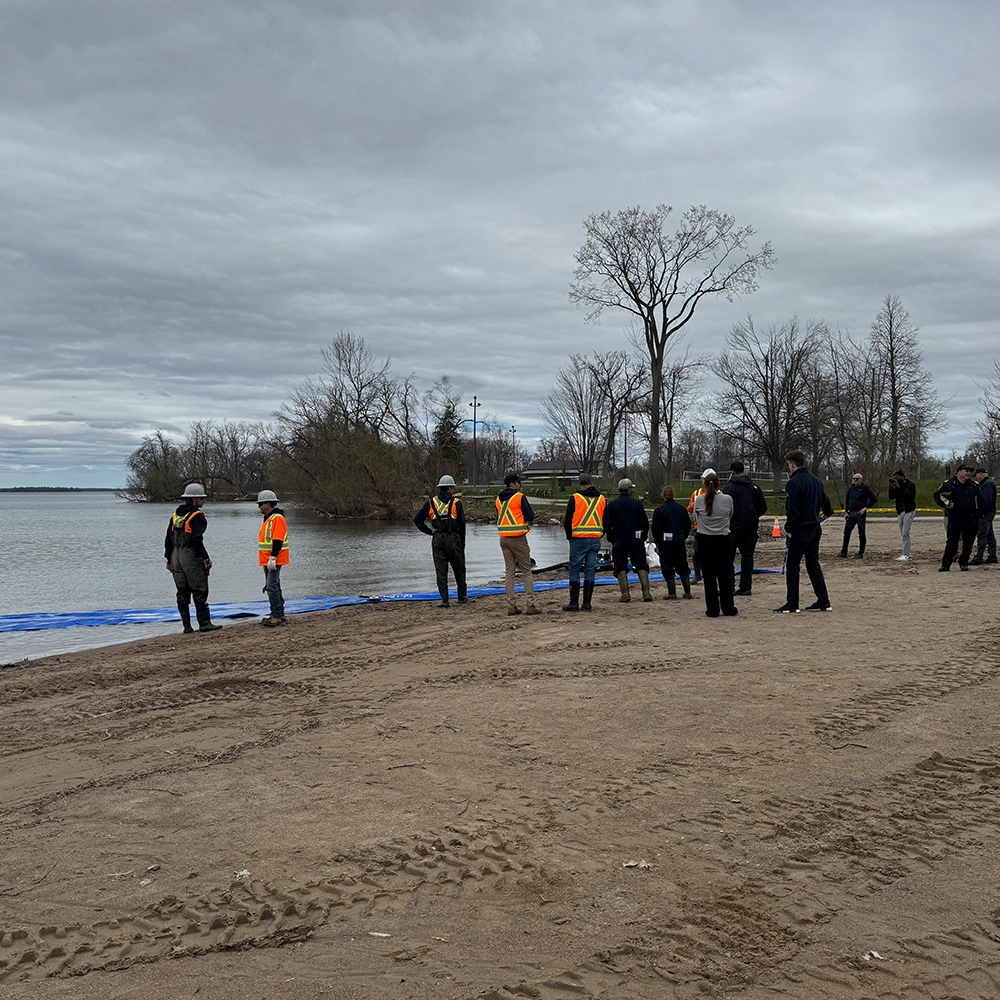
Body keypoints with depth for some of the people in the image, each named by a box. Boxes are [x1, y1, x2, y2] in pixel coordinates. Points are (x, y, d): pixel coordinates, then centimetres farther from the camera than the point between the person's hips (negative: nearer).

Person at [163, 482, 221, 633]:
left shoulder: (175, 515, 14)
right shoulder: (197, 516, -10)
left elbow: (168, 539, 14)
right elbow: (196, 540, -19)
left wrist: (169, 560, 19)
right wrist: (206, 558, -14)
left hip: (176, 557, 8)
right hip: (192, 557, -7)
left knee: (182, 593, 9)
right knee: (200, 591, -3)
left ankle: (186, 626, 10)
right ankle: (204, 623, -4)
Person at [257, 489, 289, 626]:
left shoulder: (277, 518, -14)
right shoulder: (267, 518, 19)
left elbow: (277, 540, -21)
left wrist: (273, 558, -26)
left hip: (274, 560, -11)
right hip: (267, 560, 11)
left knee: (272, 587, -13)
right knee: (271, 587, 13)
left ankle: (276, 616, -11)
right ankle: (280, 615, 18)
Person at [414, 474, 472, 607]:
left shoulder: (431, 502, 5)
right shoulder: (456, 502, -3)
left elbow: (417, 519, 2)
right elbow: (462, 524, -5)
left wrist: (429, 532, 5)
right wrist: (462, 542, 4)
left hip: (437, 540, 2)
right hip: (453, 538, -2)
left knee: (441, 571, 4)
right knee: (459, 570, 11)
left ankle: (444, 600, 2)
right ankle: (462, 597, 18)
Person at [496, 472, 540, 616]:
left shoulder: (499, 499, 11)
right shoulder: (519, 497, -10)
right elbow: (531, 516, -11)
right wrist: (528, 523, 9)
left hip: (503, 538, 6)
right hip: (518, 538, -6)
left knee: (509, 572, 8)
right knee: (526, 571, 1)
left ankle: (511, 605, 6)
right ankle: (530, 605, -3)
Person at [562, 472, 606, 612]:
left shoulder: (575, 498, -5)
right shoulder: (602, 499, 8)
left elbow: (568, 520, -3)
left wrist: (569, 536, 11)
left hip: (579, 539, -4)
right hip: (595, 540, 4)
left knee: (574, 570, 2)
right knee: (590, 570, 7)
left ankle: (574, 602, 0)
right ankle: (587, 603, 7)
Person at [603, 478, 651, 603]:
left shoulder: (611, 505, -2)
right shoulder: (637, 503, -2)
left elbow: (607, 526, 1)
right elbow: (645, 523, 1)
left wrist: (612, 539, 13)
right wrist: (642, 538, 14)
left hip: (619, 541, -1)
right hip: (636, 541, 1)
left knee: (620, 568, 5)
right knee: (641, 566, 9)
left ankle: (625, 594, -3)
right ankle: (646, 593, 1)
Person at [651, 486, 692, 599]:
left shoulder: (659, 510, -9)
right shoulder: (681, 509, 3)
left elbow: (656, 528, -9)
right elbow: (687, 525, 9)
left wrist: (656, 542, 2)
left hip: (666, 542, -4)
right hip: (679, 541, 4)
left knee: (668, 568, 2)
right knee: (683, 566, 12)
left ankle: (672, 593, 2)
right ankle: (687, 592, 11)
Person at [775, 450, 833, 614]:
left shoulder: (793, 483, -15)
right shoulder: (815, 480, 12)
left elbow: (792, 509, -21)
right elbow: (825, 501, 24)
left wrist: (789, 528, -10)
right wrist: (828, 512, 44)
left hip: (801, 530, -9)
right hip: (816, 528, 9)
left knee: (792, 565, -3)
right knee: (813, 564, 15)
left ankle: (792, 605, -4)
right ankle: (823, 602, 15)